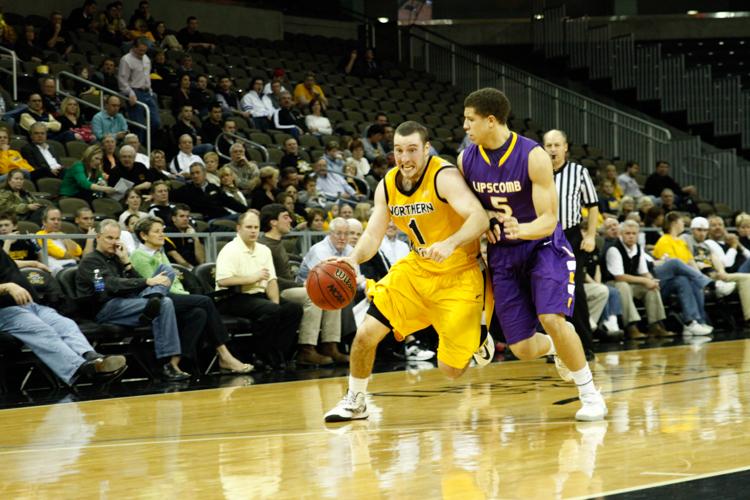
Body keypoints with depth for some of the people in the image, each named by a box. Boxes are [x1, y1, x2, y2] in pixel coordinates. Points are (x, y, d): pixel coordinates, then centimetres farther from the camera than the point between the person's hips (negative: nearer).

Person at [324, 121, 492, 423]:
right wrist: (354, 258, -24)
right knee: (366, 333, -7)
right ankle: (355, 402, 15)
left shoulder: (444, 177, -22)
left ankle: (478, 339, 29)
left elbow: (479, 218, -34)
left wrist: (450, 243, -52)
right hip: (416, 268, 5)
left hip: (458, 275, -5)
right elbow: (373, 234, -2)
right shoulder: (387, 186, -2)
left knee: (450, 369, -7)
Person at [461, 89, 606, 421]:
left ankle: (590, 396, -8)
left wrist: (521, 229, -39)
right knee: (522, 349, -3)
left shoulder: (533, 157, -19)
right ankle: (559, 348, 35)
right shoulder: (466, 160, -5)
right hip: (501, 254, 4)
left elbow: (548, 220, -18)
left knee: (552, 319, -27)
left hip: (543, 246, -4)